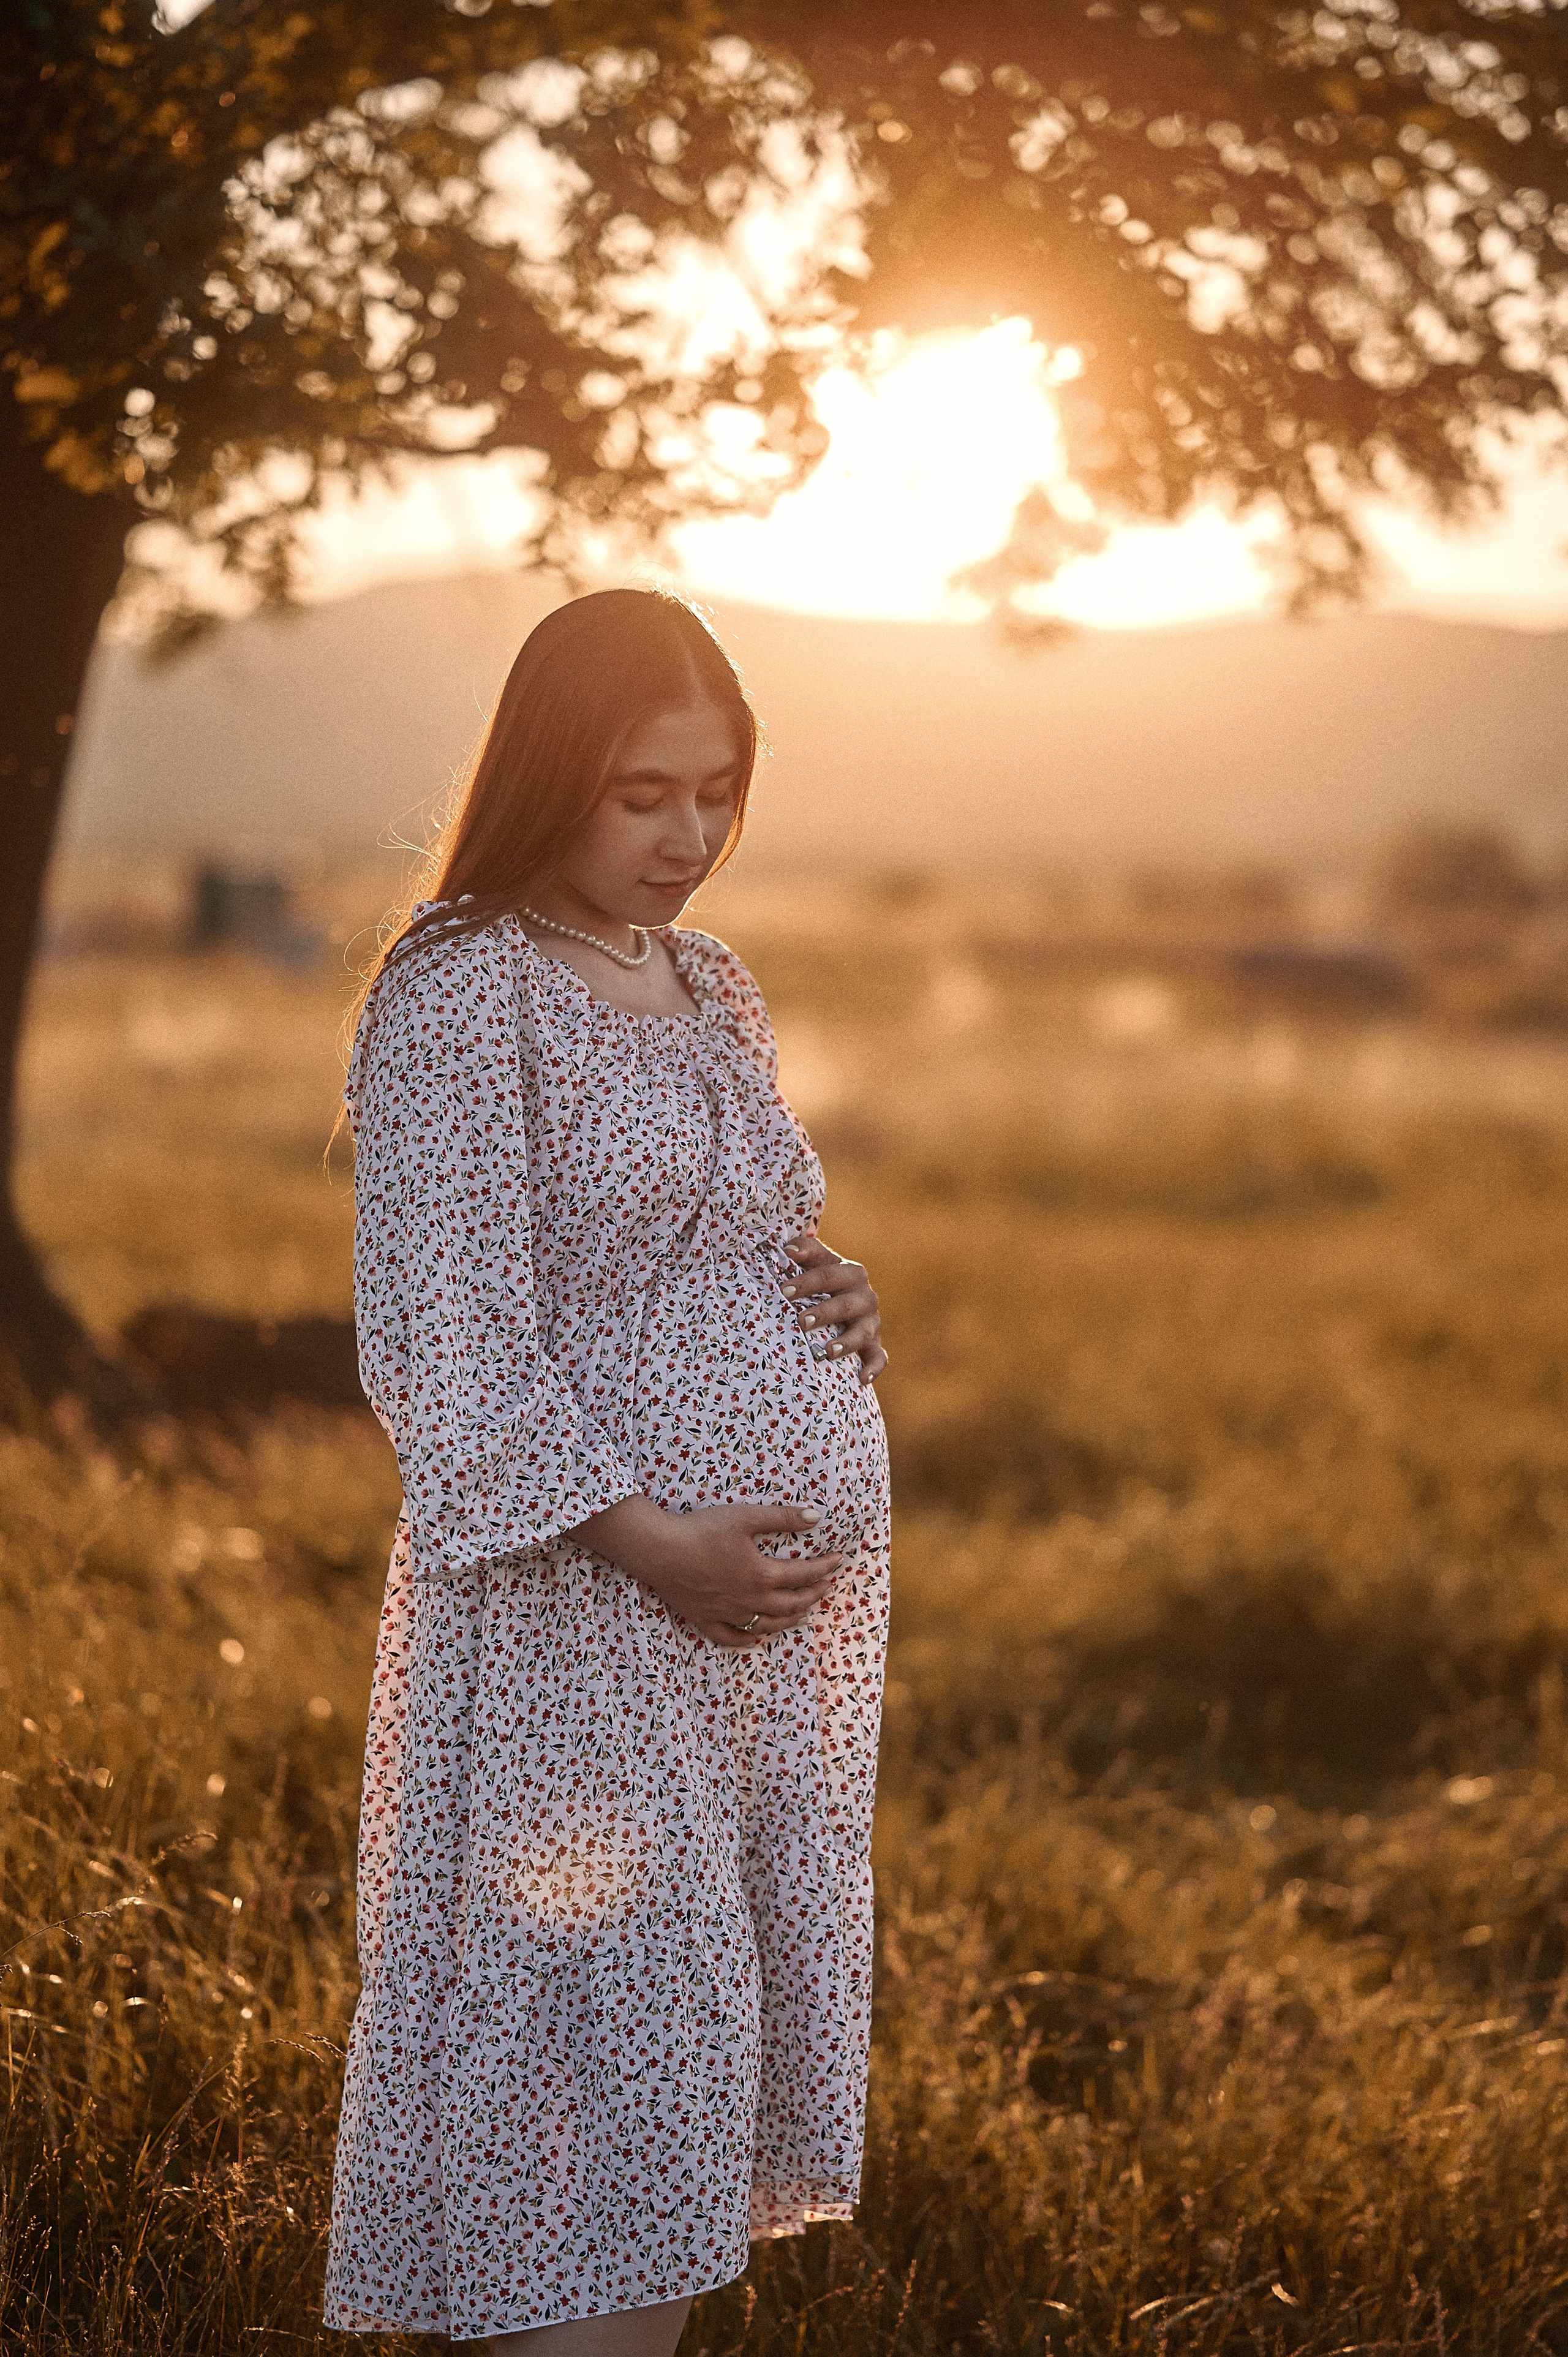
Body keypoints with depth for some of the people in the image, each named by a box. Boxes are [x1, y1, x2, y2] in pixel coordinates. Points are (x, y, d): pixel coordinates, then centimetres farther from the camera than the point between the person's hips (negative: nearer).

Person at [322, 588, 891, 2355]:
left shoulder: (712, 987, 14)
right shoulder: (460, 997, -10)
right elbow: (449, 1345, -14)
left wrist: (834, 1302, 3)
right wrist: (652, 1542, -21)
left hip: (792, 1586, 8)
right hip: (585, 1606, -8)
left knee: (750, 2000, 10)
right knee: (615, 2023, -7)